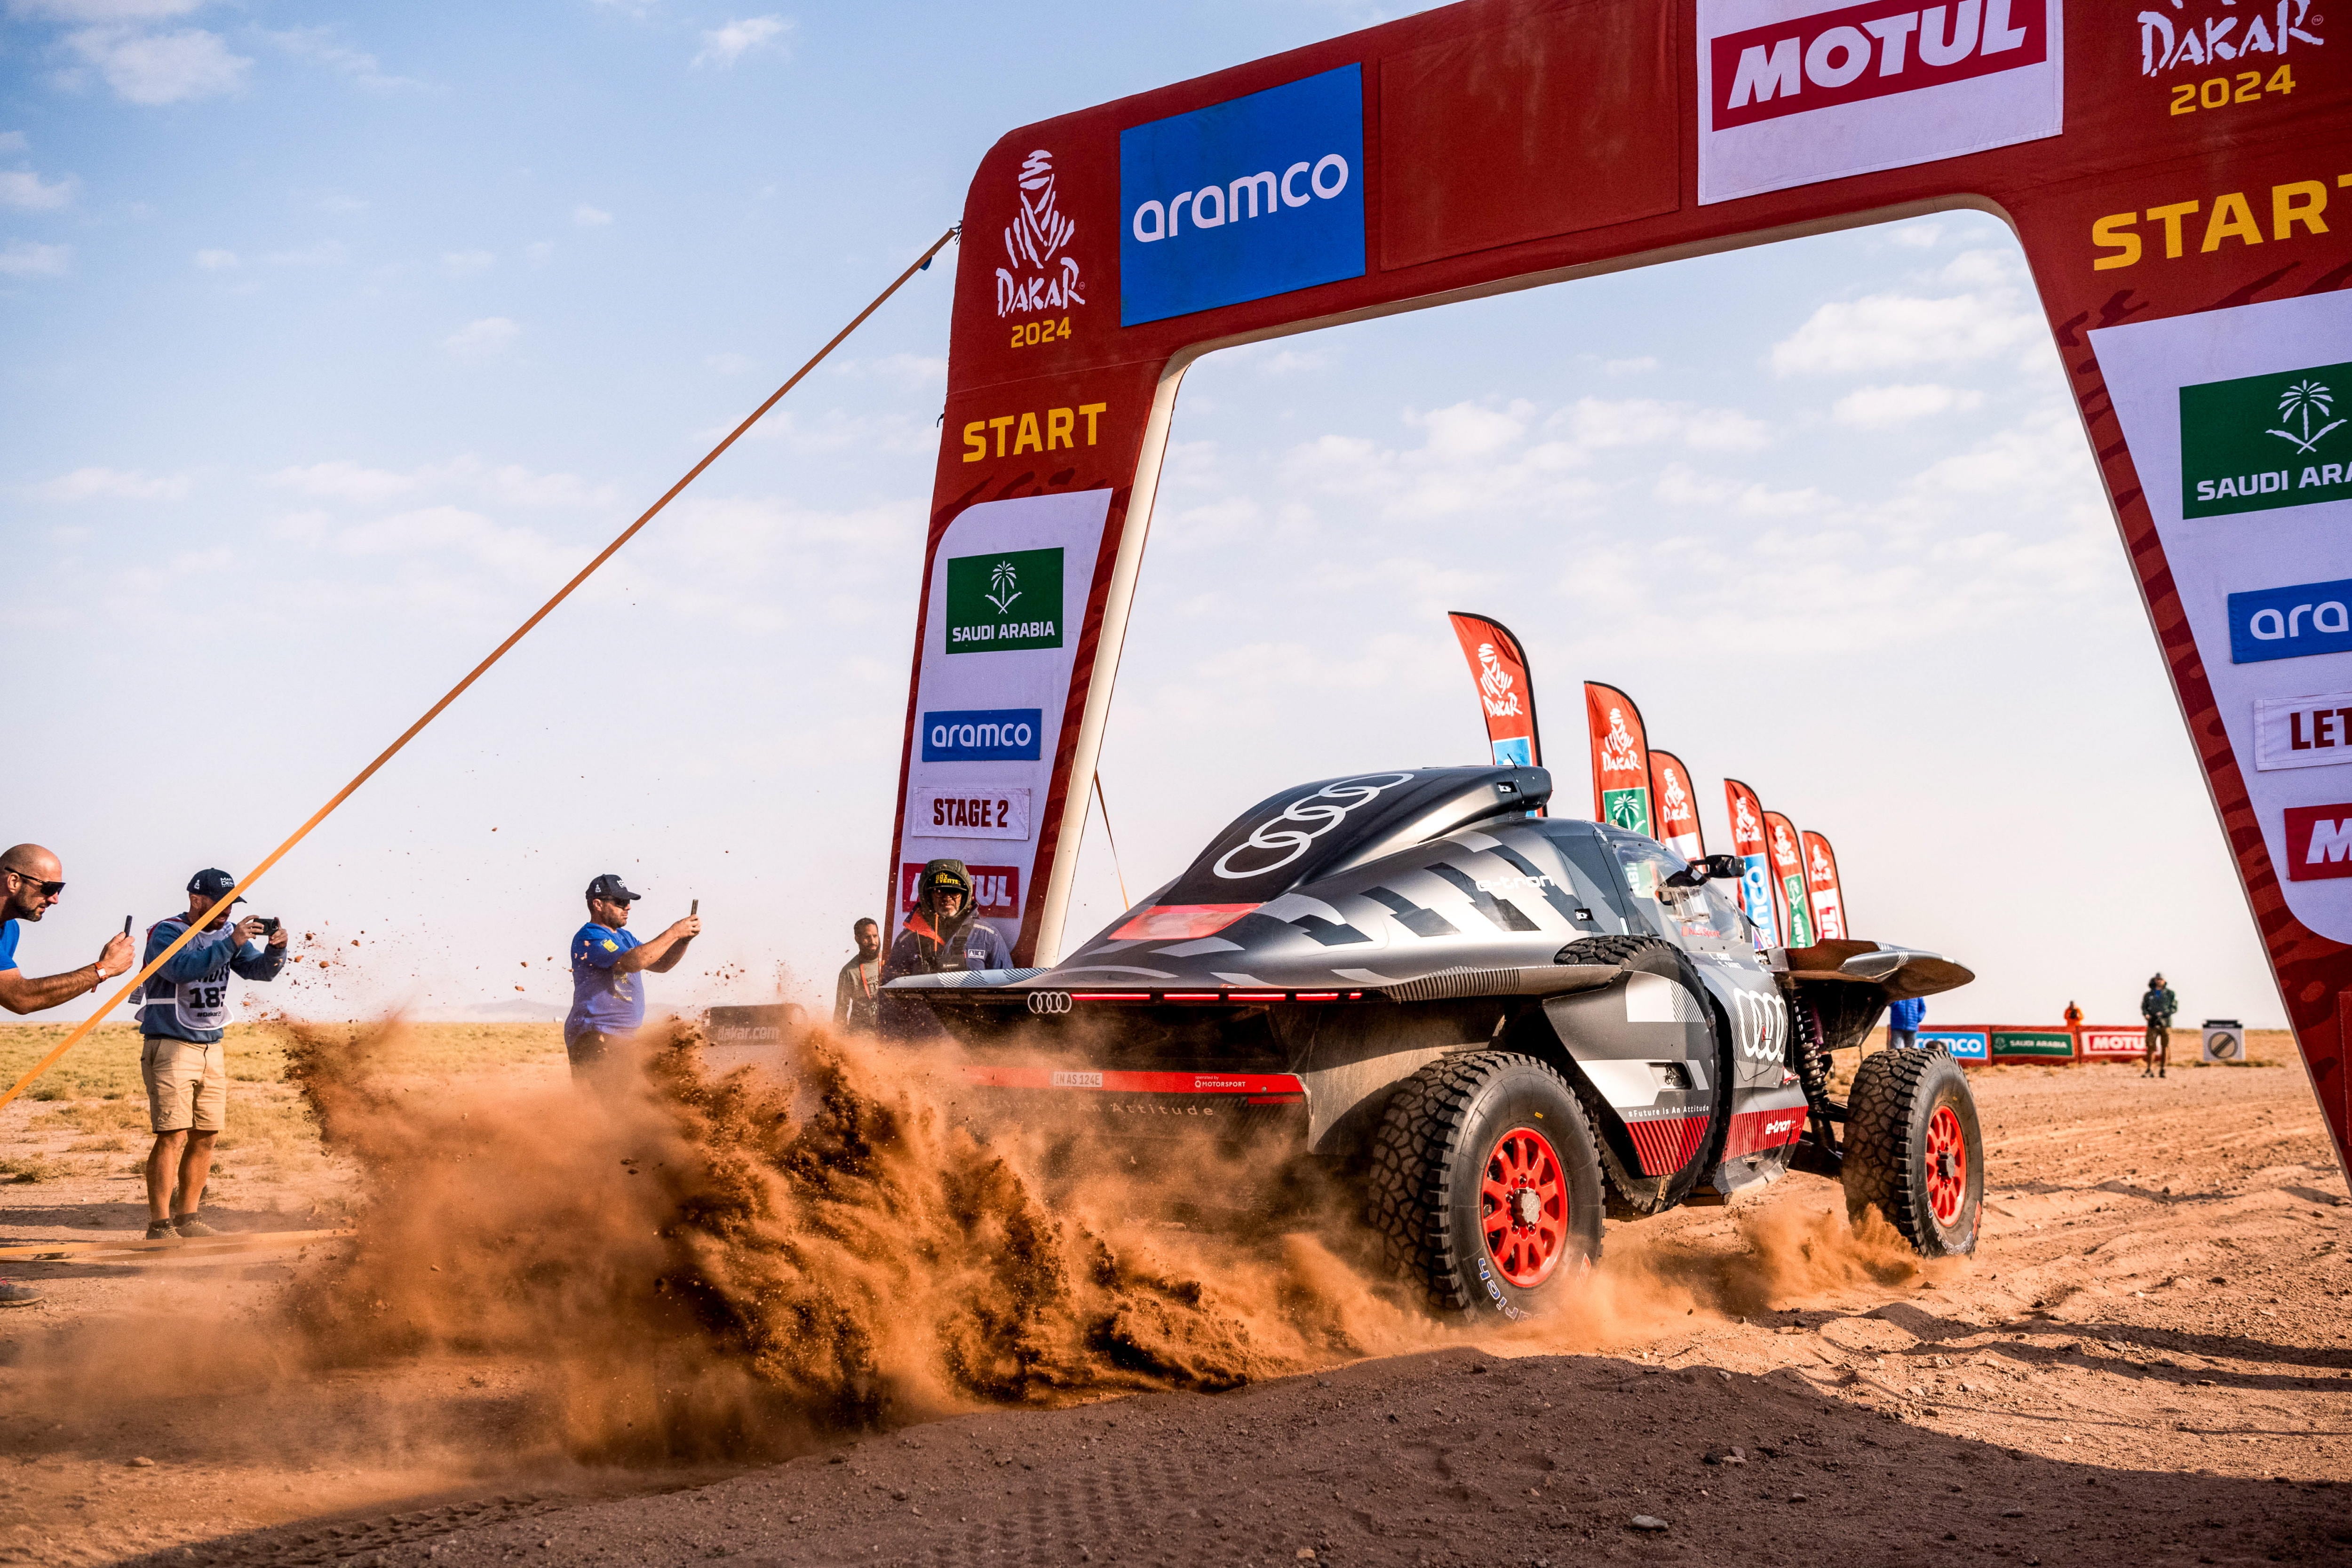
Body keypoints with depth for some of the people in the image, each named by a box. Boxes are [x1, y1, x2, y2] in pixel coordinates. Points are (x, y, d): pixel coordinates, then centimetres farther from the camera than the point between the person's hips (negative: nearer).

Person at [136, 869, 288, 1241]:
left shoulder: (228, 933, 10)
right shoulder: (166, 932, -9)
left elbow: (259, 970, 3)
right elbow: (182, 968, -27)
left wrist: (275, 950, -18)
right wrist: (231, 944, -34)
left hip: (212, 1047, 7)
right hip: (170, 1047, -7)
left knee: (206, 1137, 8)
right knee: (173, 1137, -11)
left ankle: (188, 1218, 19)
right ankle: (159, 1227, -9)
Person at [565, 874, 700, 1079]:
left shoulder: (625, 937, 20)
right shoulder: (589, 937, -11)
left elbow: (661, 965, 18)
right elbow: (631, 962, -26)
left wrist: (685, 939, 1)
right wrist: (674, 933, -22)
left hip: (625, 1038, 10)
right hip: (595, 1038, -10)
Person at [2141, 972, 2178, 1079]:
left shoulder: (2170, 994, 6)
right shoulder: (2148, 995, 12)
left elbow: (2175, 1008, 2)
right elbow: (2144, 1007, 11)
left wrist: (2163, 1013, -13)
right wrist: (2146, 1014, -11)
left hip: (2166, 1023, -1)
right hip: (2153, 1024, 1)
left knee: (2165, 1047, 0)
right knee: (2151, 1046, -6)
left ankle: (2162, 1069, 7)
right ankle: (2149, 1070, -4)